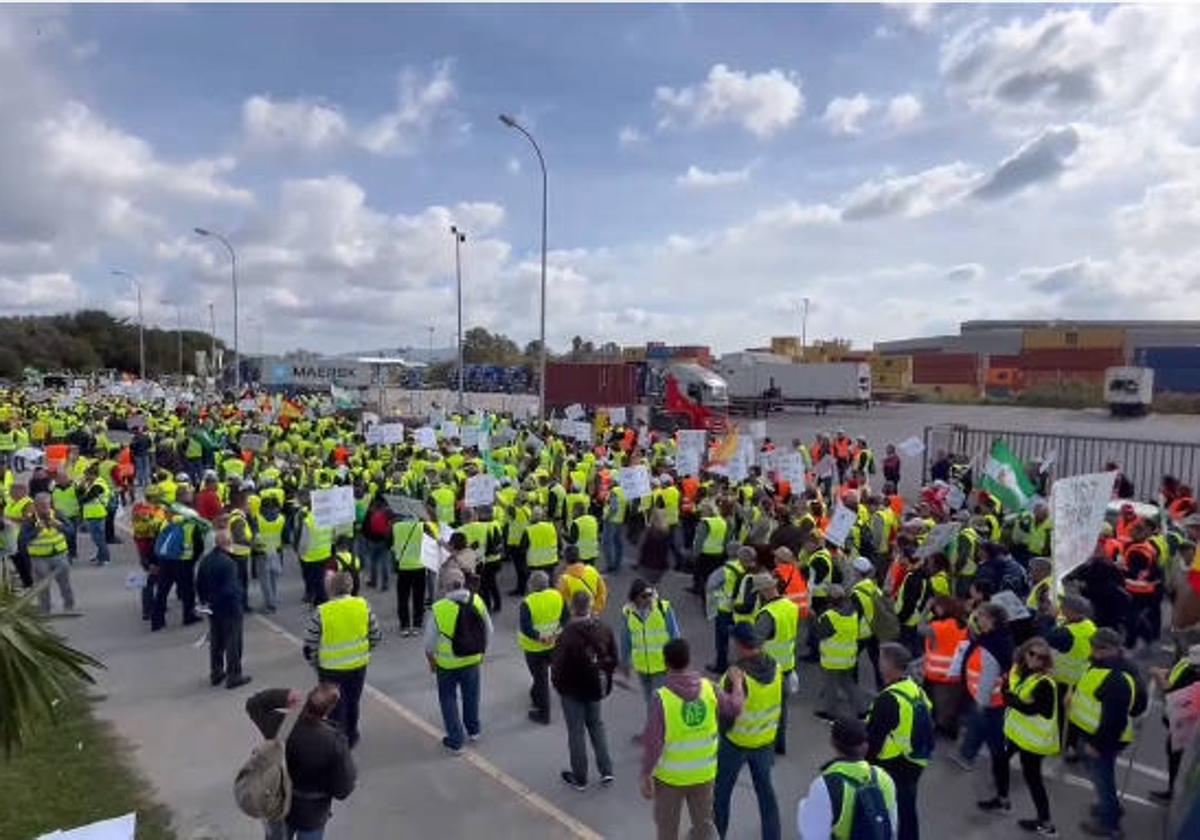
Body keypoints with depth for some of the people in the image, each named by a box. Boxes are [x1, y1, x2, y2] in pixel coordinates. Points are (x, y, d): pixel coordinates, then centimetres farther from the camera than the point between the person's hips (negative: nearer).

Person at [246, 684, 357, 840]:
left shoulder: (280, 725, -25)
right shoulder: (335, 742, -33)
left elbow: (253, 704, -5)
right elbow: (342, 790, -23)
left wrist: (283, 697, -20)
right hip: (311, 815, -3)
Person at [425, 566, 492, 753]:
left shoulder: (438, 609, -24)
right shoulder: (478, 601, -15)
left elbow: (430, 642, -13)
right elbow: (488, 631, -2)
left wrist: (431, 661, 5)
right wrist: (481, 650, 15)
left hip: (447, 663, -3)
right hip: (472, 660, 3)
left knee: (448, 700, 17)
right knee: (471, 696, 24)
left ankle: (455, 741, 24)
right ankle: (473, 730, 43)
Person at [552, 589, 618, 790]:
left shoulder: (568, 634, -27)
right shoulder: (604, 630, -9)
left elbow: (558, 665, -21)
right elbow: (613, 659, 0)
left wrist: (557, 683, -1)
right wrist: (604, 679, 14)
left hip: (573, 690, -5)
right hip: (595, 688, 5)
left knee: (576, 731, 11)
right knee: (596, 725, 23)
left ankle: (579, 778, 23)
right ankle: (606, 771, 21)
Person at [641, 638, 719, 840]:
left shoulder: (662, 697, -26)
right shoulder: (709, 688, -15)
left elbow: (652, 742, -23)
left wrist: (646, 777, -11)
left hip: (670, 775, -3)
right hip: (704, 773, 3)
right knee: (703, 822, 24)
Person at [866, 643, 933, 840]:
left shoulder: (889, 699, -27)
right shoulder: (917, 691, 1)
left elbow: (873, 737, -22)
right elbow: (926, 726, 14)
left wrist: (865, 763, -10)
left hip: (892, 767, -8)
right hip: (915, 763, 9)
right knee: (907, 809, 22)